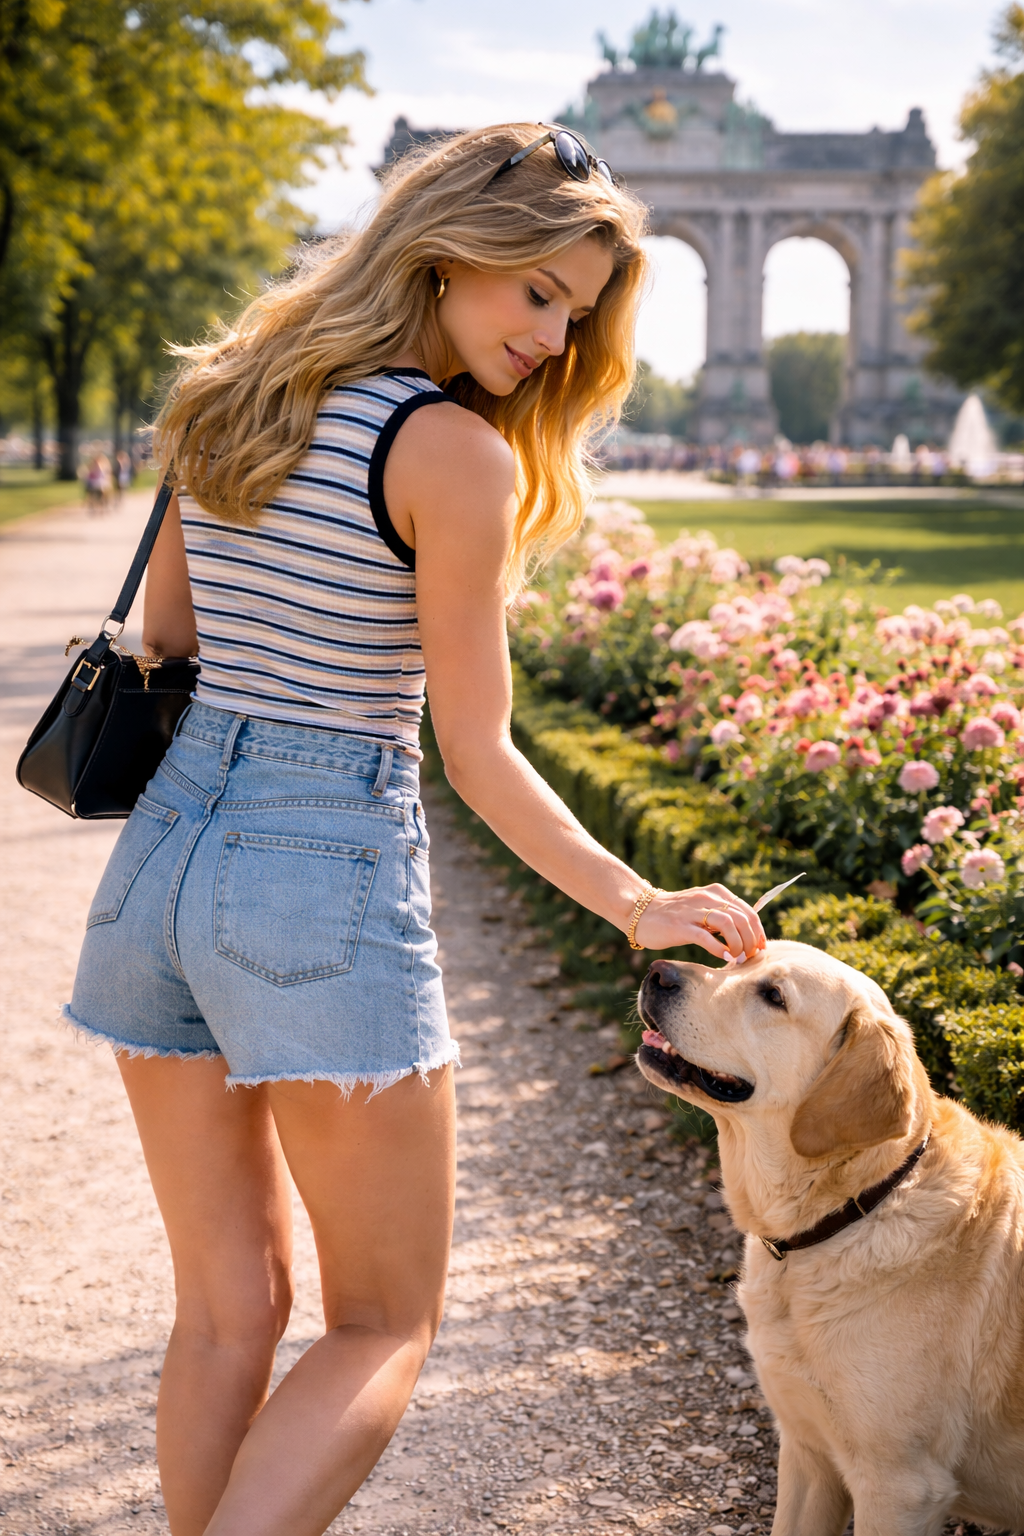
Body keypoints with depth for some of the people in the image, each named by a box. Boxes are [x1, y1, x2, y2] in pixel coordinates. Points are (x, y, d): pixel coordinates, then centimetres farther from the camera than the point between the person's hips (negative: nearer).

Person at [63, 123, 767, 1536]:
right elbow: (479, 759, -10)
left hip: (163, 849, 7)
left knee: (228, 1311, 17)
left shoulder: (236, 397, 9)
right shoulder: (459, 454, -13)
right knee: (385, 1328, 8)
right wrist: (637, 905, -1)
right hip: (327, 877, -7)